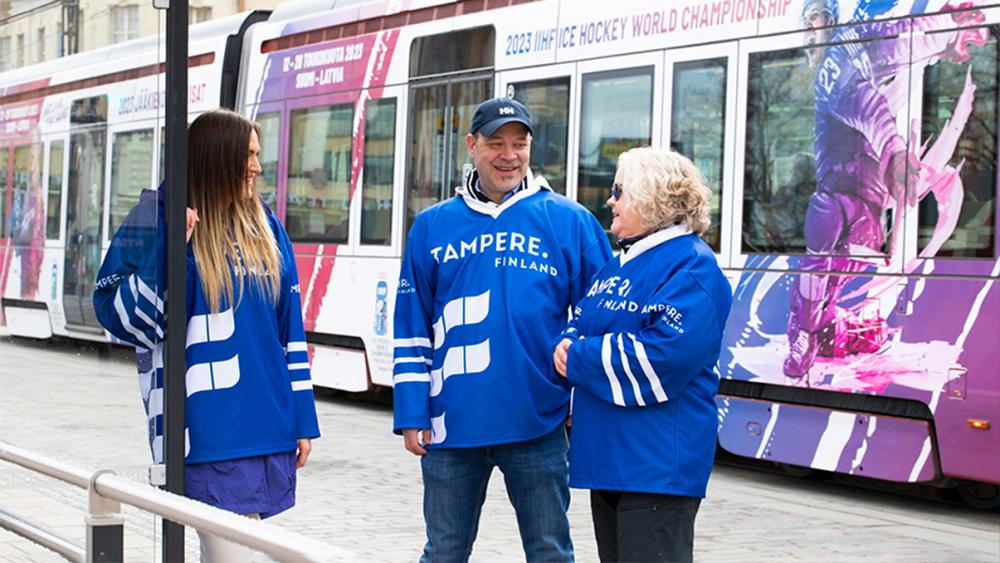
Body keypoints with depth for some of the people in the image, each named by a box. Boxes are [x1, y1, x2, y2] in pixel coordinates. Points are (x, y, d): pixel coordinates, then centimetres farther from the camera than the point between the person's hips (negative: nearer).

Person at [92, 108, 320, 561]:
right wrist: (169, 250, -20)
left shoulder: (263, 225, 11)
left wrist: (303, 418, 12)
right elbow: (118, 315, -6)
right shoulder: (162, 221, -4)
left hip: (269, 425, 5)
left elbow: (289, 326, 14)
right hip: (208, 428, -5)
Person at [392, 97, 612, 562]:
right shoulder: (432, 226, 7)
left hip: (538, 425, -1)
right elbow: (411, 330, 8)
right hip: (452, 424, 2)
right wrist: (412, 414, 2)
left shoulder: (570, 222, 2)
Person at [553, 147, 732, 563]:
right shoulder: (618, 266, 17)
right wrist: (566, 344, -5)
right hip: (608, 455, 9)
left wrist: (578, 358, -15)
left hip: (657, 463, -9)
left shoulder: (691, 266, -13)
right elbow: (581, 322, 21)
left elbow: (664, 355, -24)